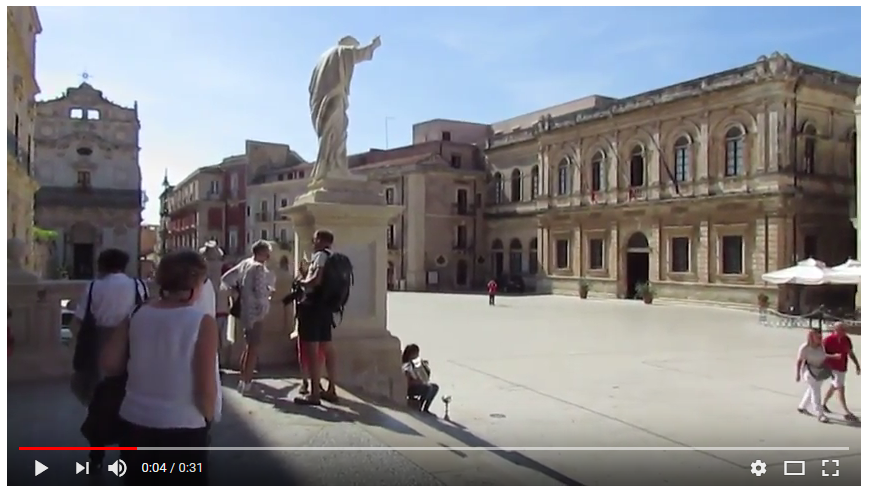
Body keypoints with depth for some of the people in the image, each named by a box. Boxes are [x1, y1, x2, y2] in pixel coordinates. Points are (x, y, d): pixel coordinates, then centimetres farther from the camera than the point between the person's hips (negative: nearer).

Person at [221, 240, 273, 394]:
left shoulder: (244, 263, 7)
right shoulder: (259, 268, -16)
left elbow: (226, 278, 10)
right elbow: (261, 292, -23)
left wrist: (238, 291, 13)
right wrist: (269, 293, -4)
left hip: (244, 310, 9)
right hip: (255, 312, -8)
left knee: (249, 345, 21)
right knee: (254, 347, -1)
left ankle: (243, 378, 28)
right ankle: (245, 382, 1)